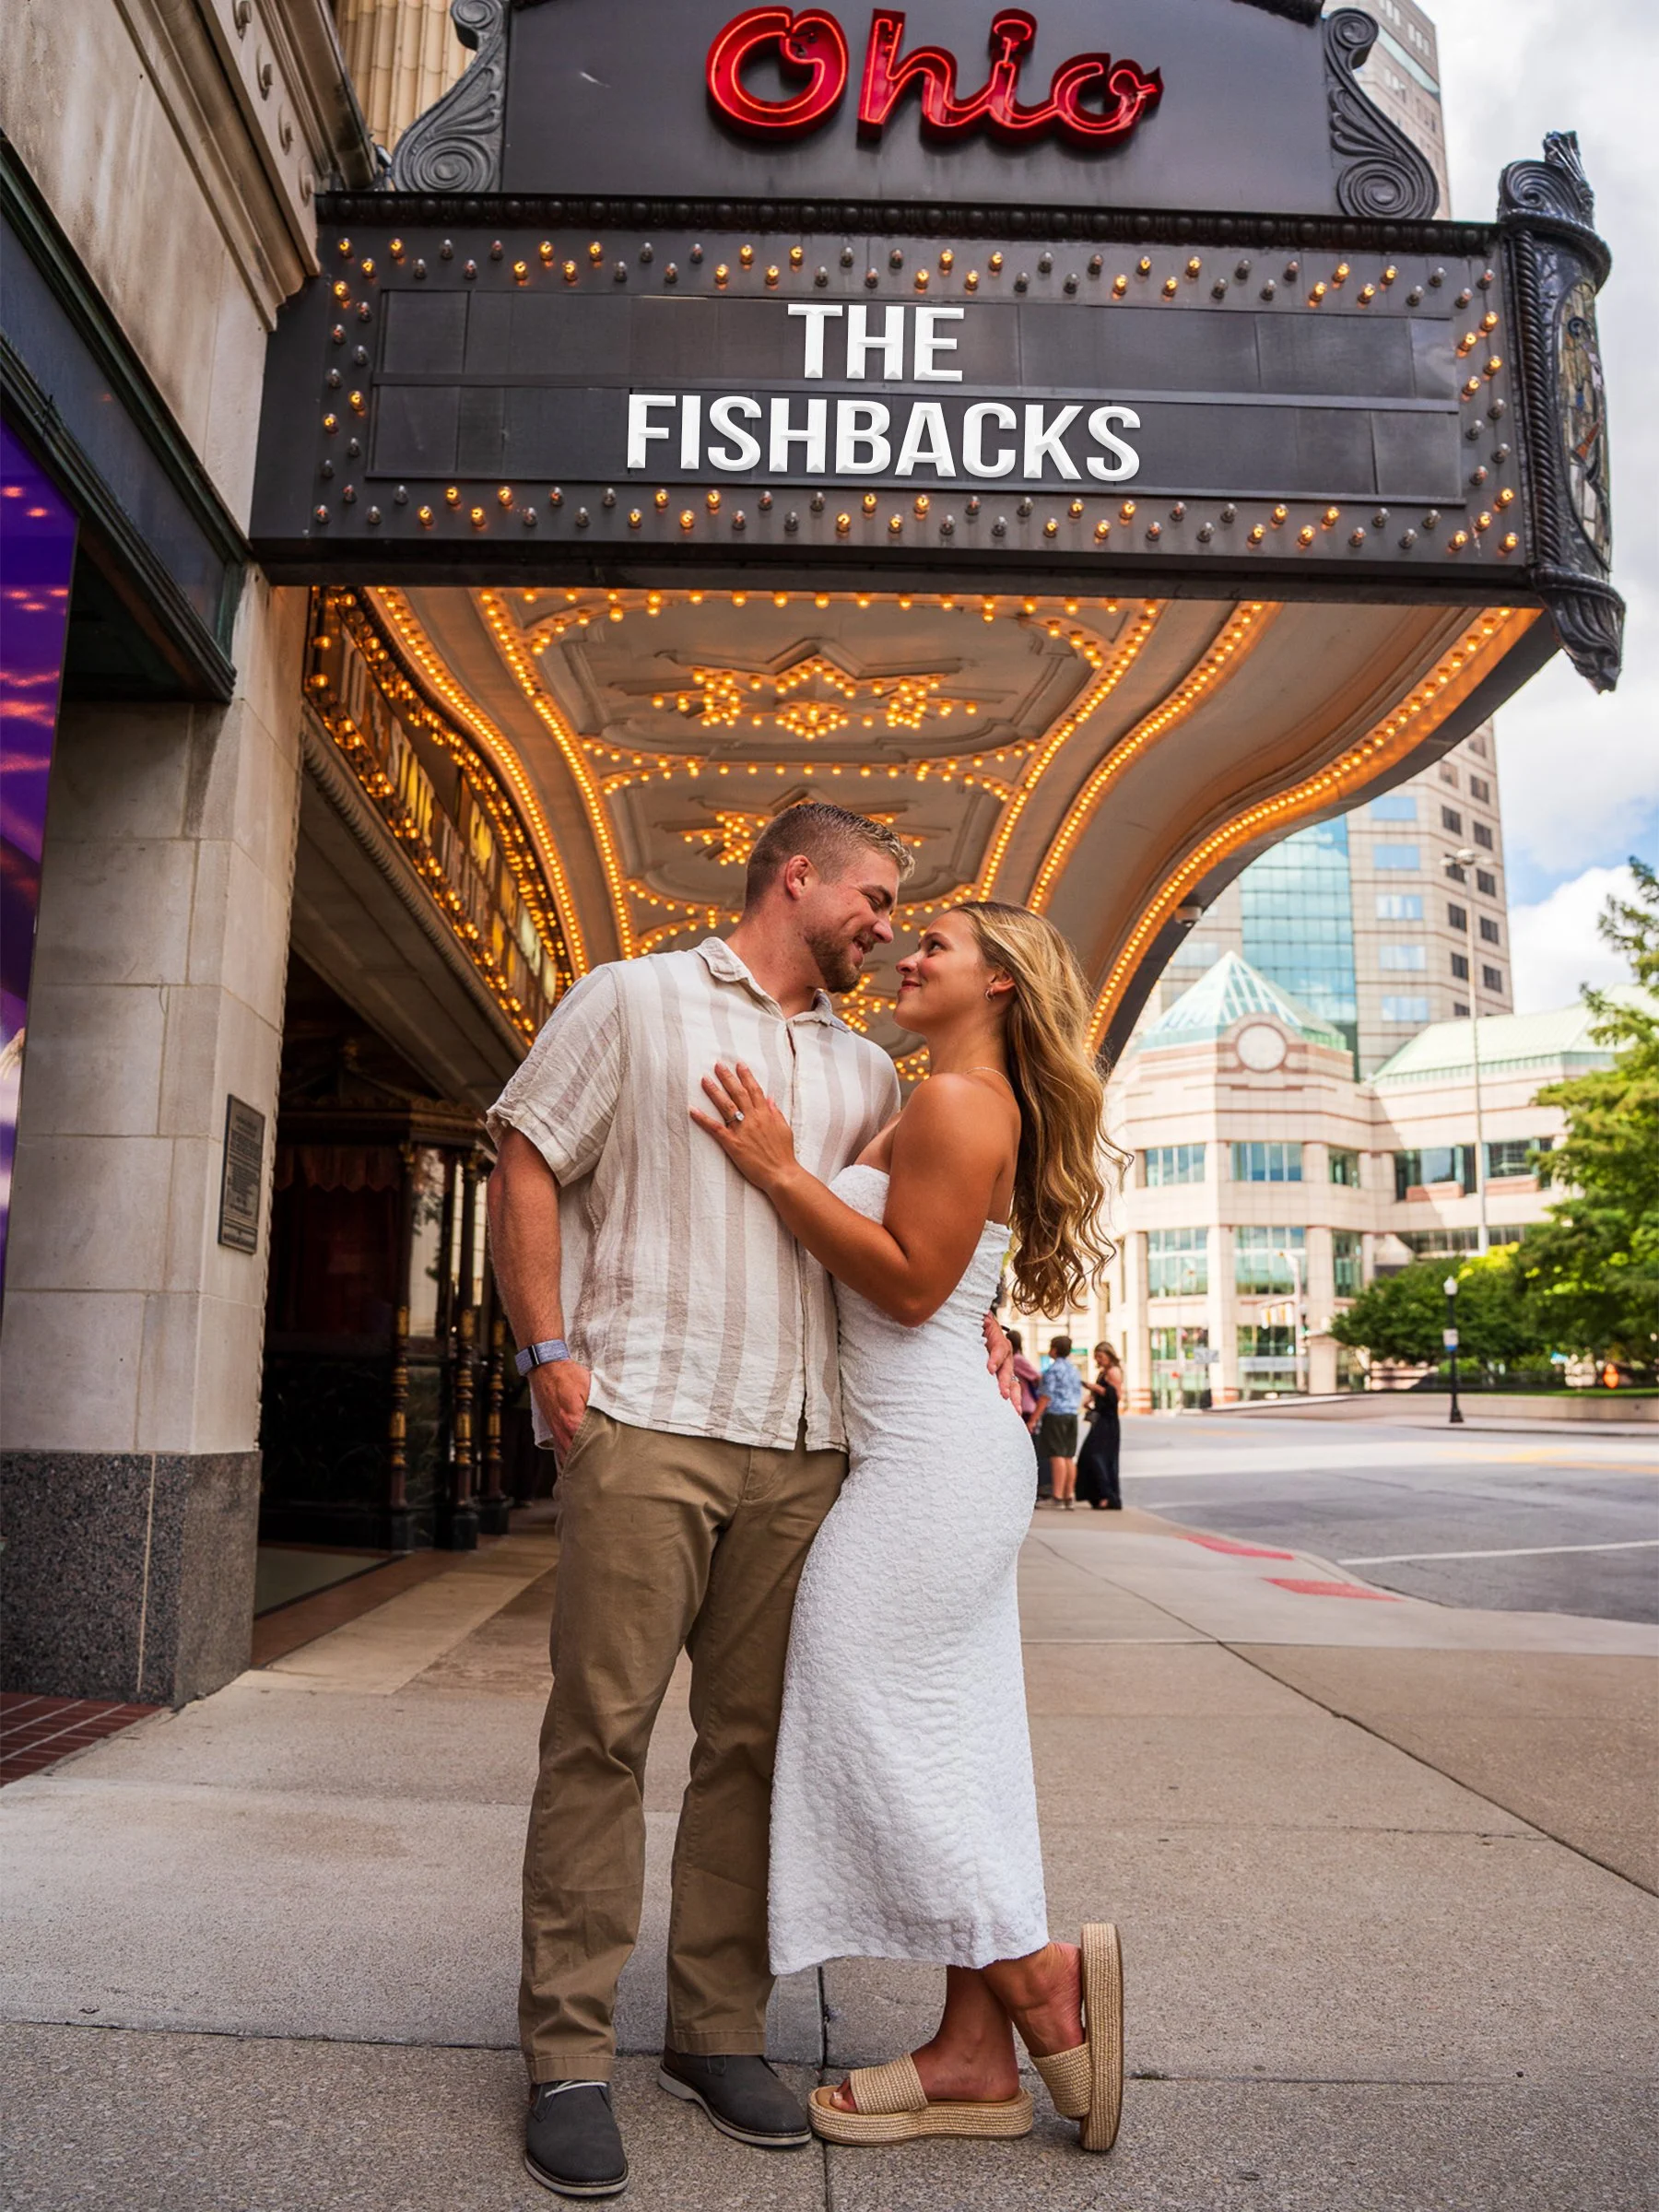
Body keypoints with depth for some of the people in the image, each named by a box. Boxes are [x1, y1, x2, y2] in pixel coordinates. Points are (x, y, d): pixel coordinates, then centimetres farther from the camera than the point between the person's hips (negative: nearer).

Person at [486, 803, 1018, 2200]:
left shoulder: (865, 1071, 20)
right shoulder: (632, 1001, 6)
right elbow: (525, 1168, 2)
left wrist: (979, 1330, 5)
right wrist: (550, 1348, -8)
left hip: (801, 1446, 5)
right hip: (645, 1418, -5)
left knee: (756, 1742, 9)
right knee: (602, 1732, -2)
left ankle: (719, 2032, 22)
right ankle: (570, 2057, 11)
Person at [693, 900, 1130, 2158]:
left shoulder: (958, 1100, -11)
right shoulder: (971, 1105, 20)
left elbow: (910, 1281, -20)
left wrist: (778, 1170, -16)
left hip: (930, 1460, -10)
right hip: (941, 1455, 10)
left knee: (874, 1732, -2)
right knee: (947, 1747, 10)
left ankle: (1043, 1982, 9)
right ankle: (977, 2058, 18)